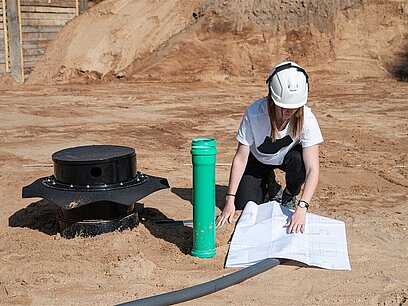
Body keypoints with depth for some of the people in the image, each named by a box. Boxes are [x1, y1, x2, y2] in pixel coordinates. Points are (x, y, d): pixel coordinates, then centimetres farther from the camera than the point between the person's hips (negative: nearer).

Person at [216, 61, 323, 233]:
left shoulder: (306, 118, -33)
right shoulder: (254, 113, -33)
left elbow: (312, 168, -38)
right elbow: (240, 158, -26)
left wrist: (302, 207, -50)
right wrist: (230, 200, -30)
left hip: (287, 157, 0)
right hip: (258, 160, 0)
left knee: (298, 160, -35)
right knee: (244, 204, -14)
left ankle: (289, 198, -2)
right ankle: (270, 186, 20)